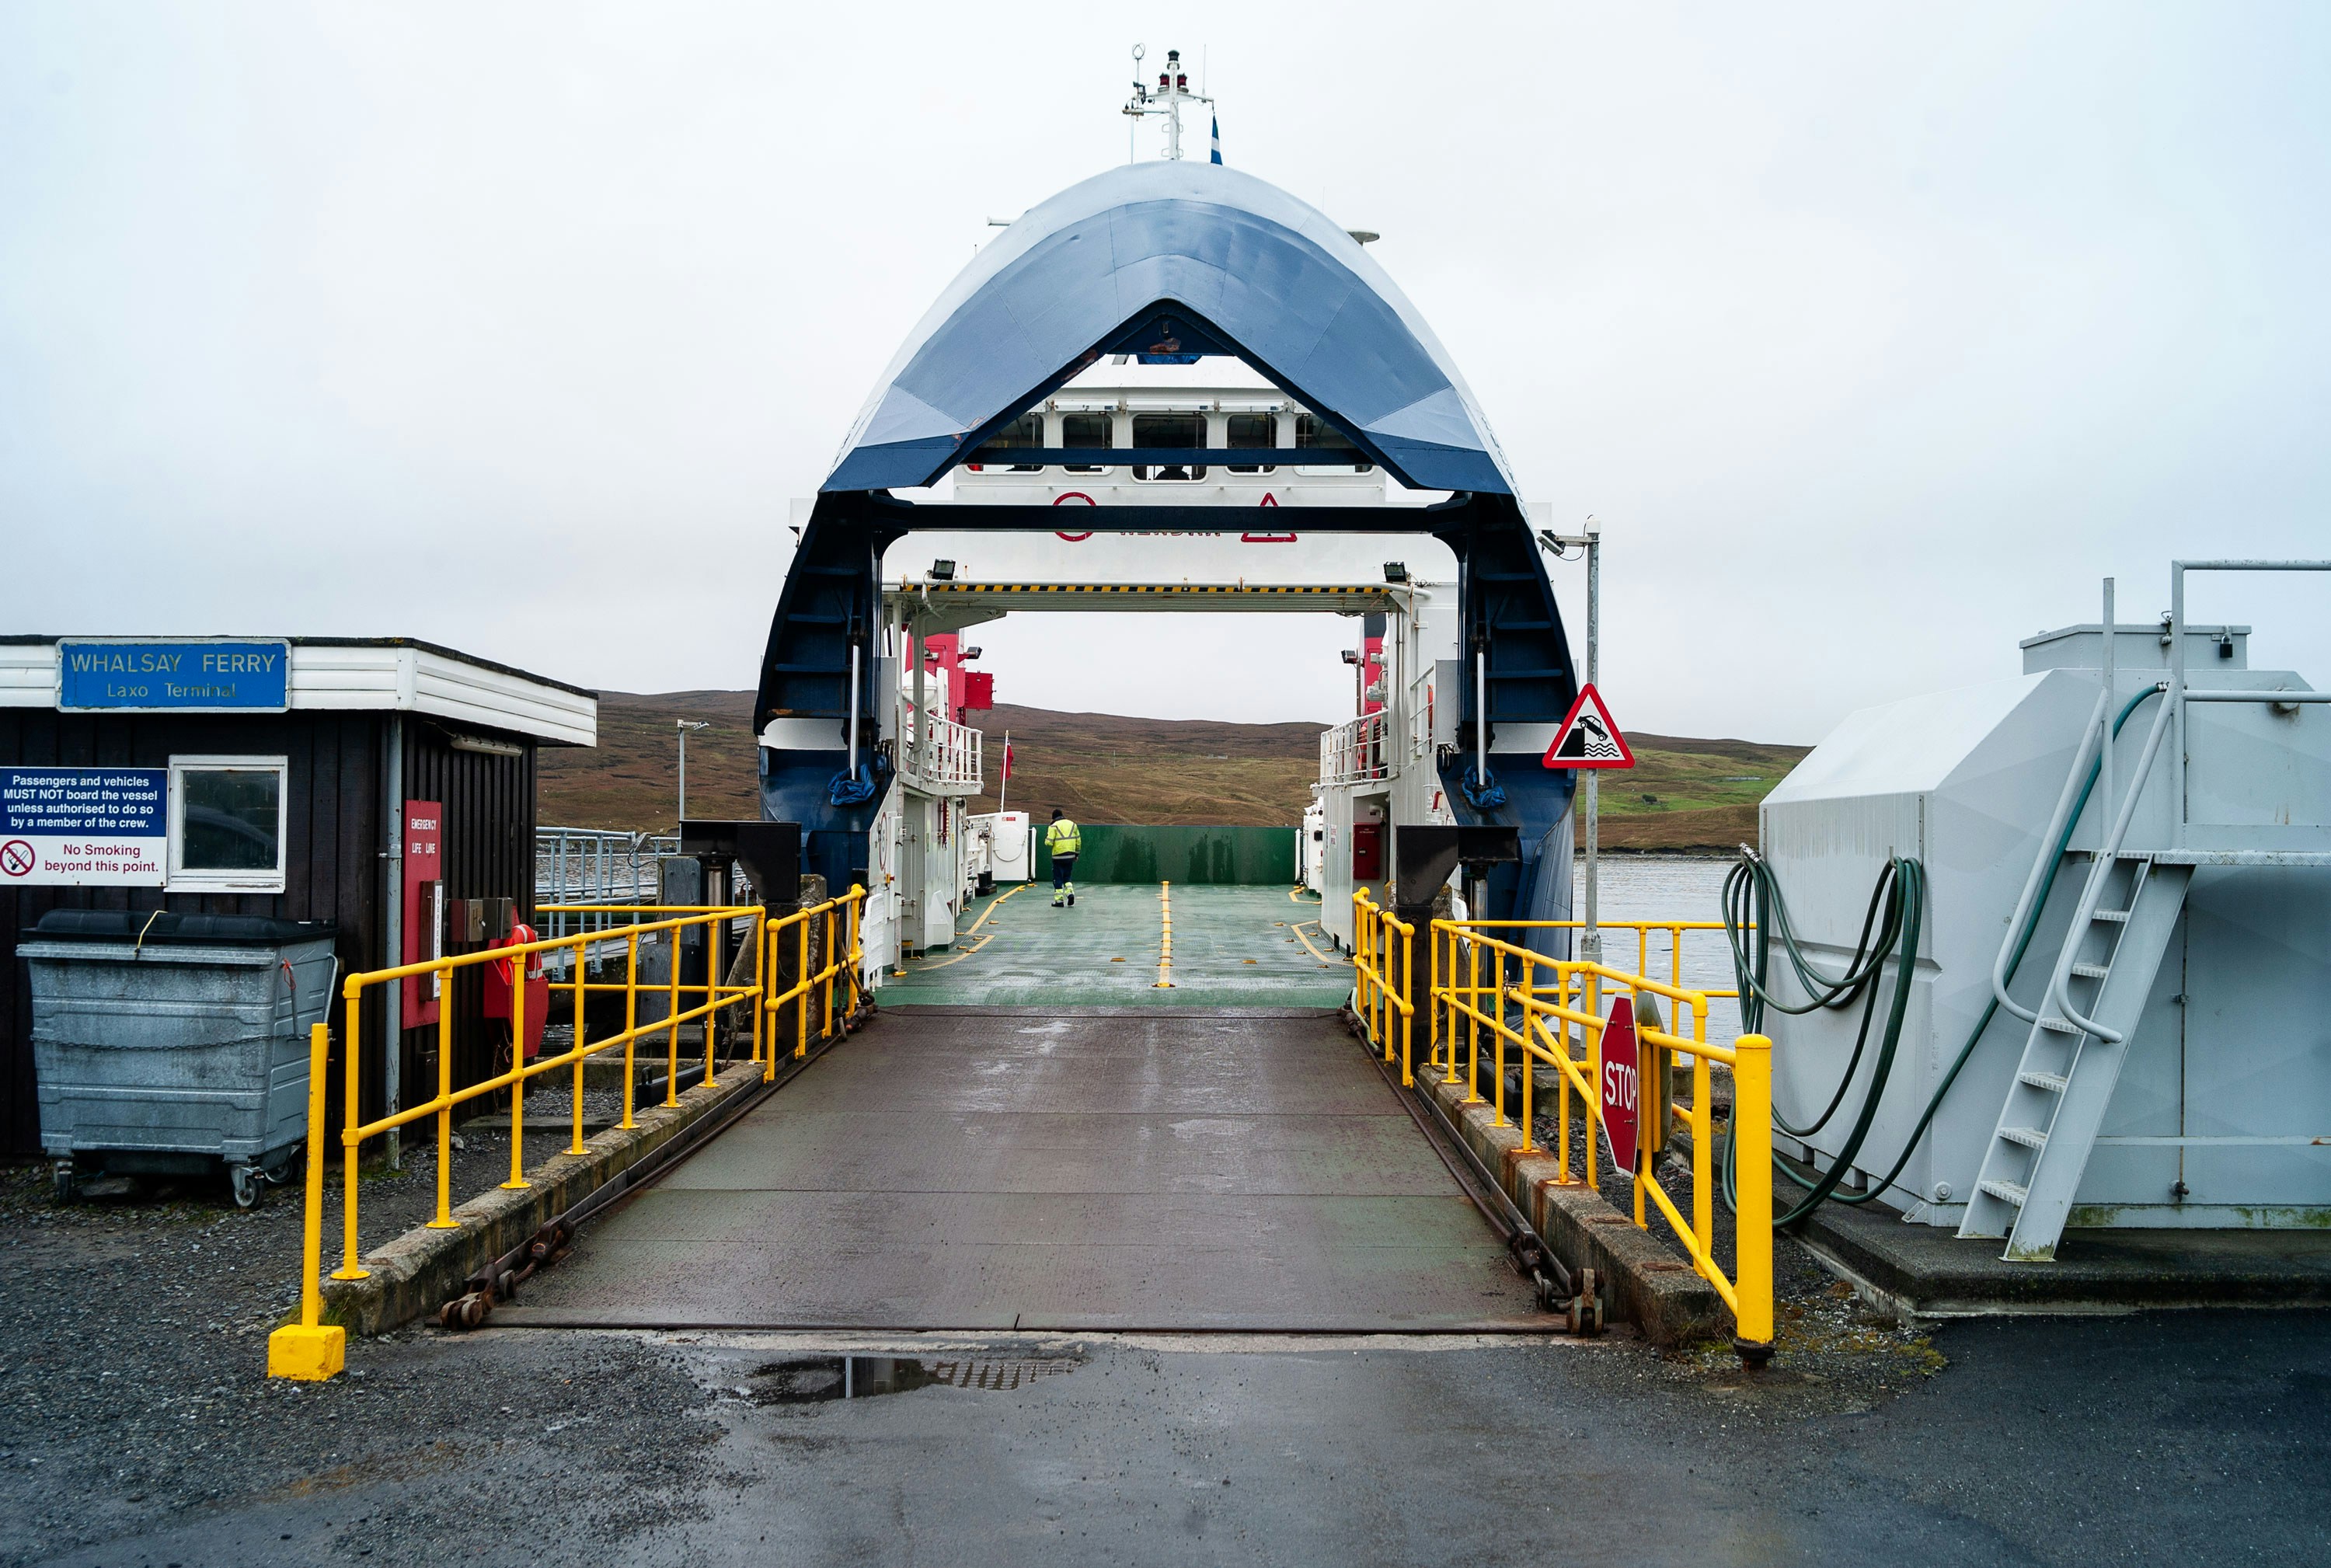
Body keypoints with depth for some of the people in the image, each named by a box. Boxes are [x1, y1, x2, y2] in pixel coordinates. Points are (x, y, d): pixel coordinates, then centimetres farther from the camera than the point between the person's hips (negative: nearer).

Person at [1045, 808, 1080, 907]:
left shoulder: (1054, 826, -7)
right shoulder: (1072, 824, 8)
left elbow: (1049, 842, -14)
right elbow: (1078, 841, 11)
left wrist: (1046, 840, 9)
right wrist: (1076, 854, 20)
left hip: (1058, 856, -4)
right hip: (1070, 856, 4)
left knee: (1058, 878, 5)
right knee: (1067, 876, 19)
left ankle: (1059, 900, 5)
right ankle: (1070, 892, -3)